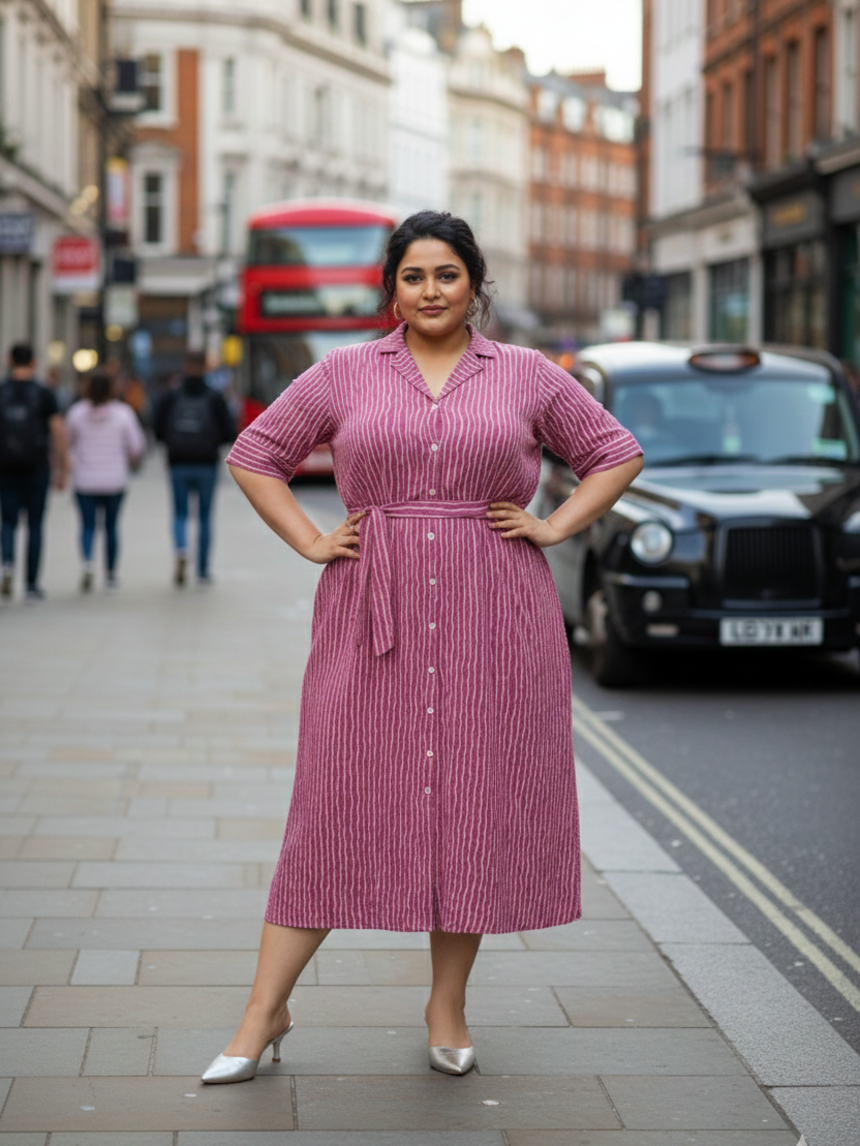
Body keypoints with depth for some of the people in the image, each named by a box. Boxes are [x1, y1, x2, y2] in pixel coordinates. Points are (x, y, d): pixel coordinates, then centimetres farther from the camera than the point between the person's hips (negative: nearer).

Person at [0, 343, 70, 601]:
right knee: (35, 524, 7)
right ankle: (31, 584, 9)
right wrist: (63, 470, 1)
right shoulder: (44, 395, -3)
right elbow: (59, 433, -5)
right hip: (36, 466, -1)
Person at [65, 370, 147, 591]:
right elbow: (137, 445, -3)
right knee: (111, 526, 11)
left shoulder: (77, 413, -6)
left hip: (85, 480, 0)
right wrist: (134, 460, 19)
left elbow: (67, 441, 6)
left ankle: (87, 561, -24)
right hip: (115, 480, 0)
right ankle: (111, 574, 17)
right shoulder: (123, 413, -7)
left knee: (88, 525, 3)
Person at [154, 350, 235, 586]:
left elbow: (158, 431, -2)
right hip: (206, 466, -1)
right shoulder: (214, 398, -4)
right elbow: (229, 432, -6)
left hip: (178, 465, 1)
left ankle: (181, 549, -19)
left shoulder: (171, 397, -1)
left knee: (180, 514, 11)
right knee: (205, 517, 11)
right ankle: (203, 571, 12)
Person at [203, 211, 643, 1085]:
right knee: (338, 799, -2)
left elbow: (616, 455, 14)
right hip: (374, 612, -1)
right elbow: (254, 456, 13)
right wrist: (310, 542, 2)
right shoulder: (345, 374, 7)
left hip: (494, 618, 1)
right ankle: (265, 1010, 4)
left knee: (477, 800, 4)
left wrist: (554, 527, 2)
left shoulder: (526, 376, 7)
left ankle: (447, 1005, 18)